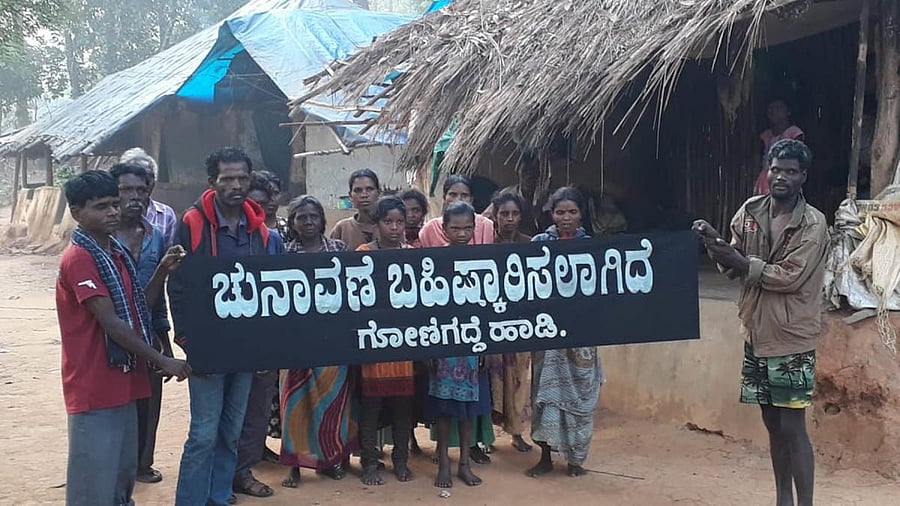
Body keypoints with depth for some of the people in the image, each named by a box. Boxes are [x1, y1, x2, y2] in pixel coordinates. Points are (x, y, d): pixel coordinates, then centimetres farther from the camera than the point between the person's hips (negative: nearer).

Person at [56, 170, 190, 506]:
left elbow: (138, 307, 16)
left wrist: (162, 272, 1)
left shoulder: (117, 252, 12)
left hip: (122, 383, 9)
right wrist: (162, 361, -16)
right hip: (94, 389, -9)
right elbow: (111, 323, -19)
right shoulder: (78, 259, -16)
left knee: (123, 477, 17)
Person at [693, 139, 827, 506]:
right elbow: (732, 265, 5)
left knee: (792, 426, -4)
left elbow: (789, 277, -18)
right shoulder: (750, 211, 5)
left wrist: (743, 263, -17)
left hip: (792, 338, -5)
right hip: (757, 332, 5)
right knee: (773, 424, 14)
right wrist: (715, 243, -12)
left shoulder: (813, 224, -11)